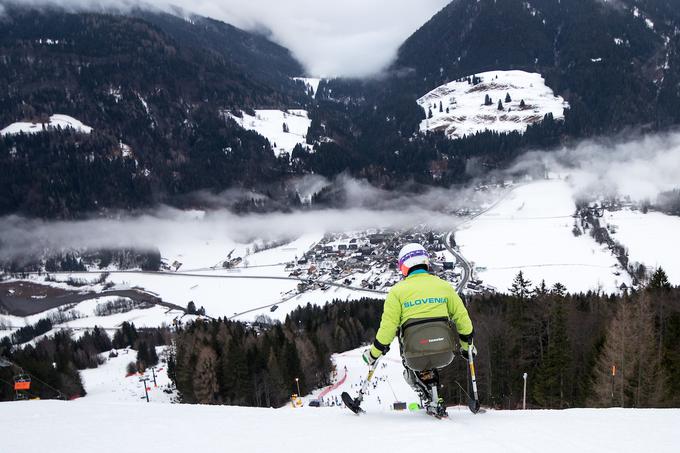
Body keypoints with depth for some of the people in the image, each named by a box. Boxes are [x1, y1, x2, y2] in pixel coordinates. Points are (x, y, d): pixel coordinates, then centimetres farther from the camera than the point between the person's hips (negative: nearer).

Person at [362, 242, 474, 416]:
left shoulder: (398, 291, 2)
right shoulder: (444, 286, 11)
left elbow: (388, 327, -2)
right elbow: (462, 317, 14)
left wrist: (374, 353, 11)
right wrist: (467, 344, 30)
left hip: (416, 356, -3)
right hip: (445, 355, 3)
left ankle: (429, 397, 11)